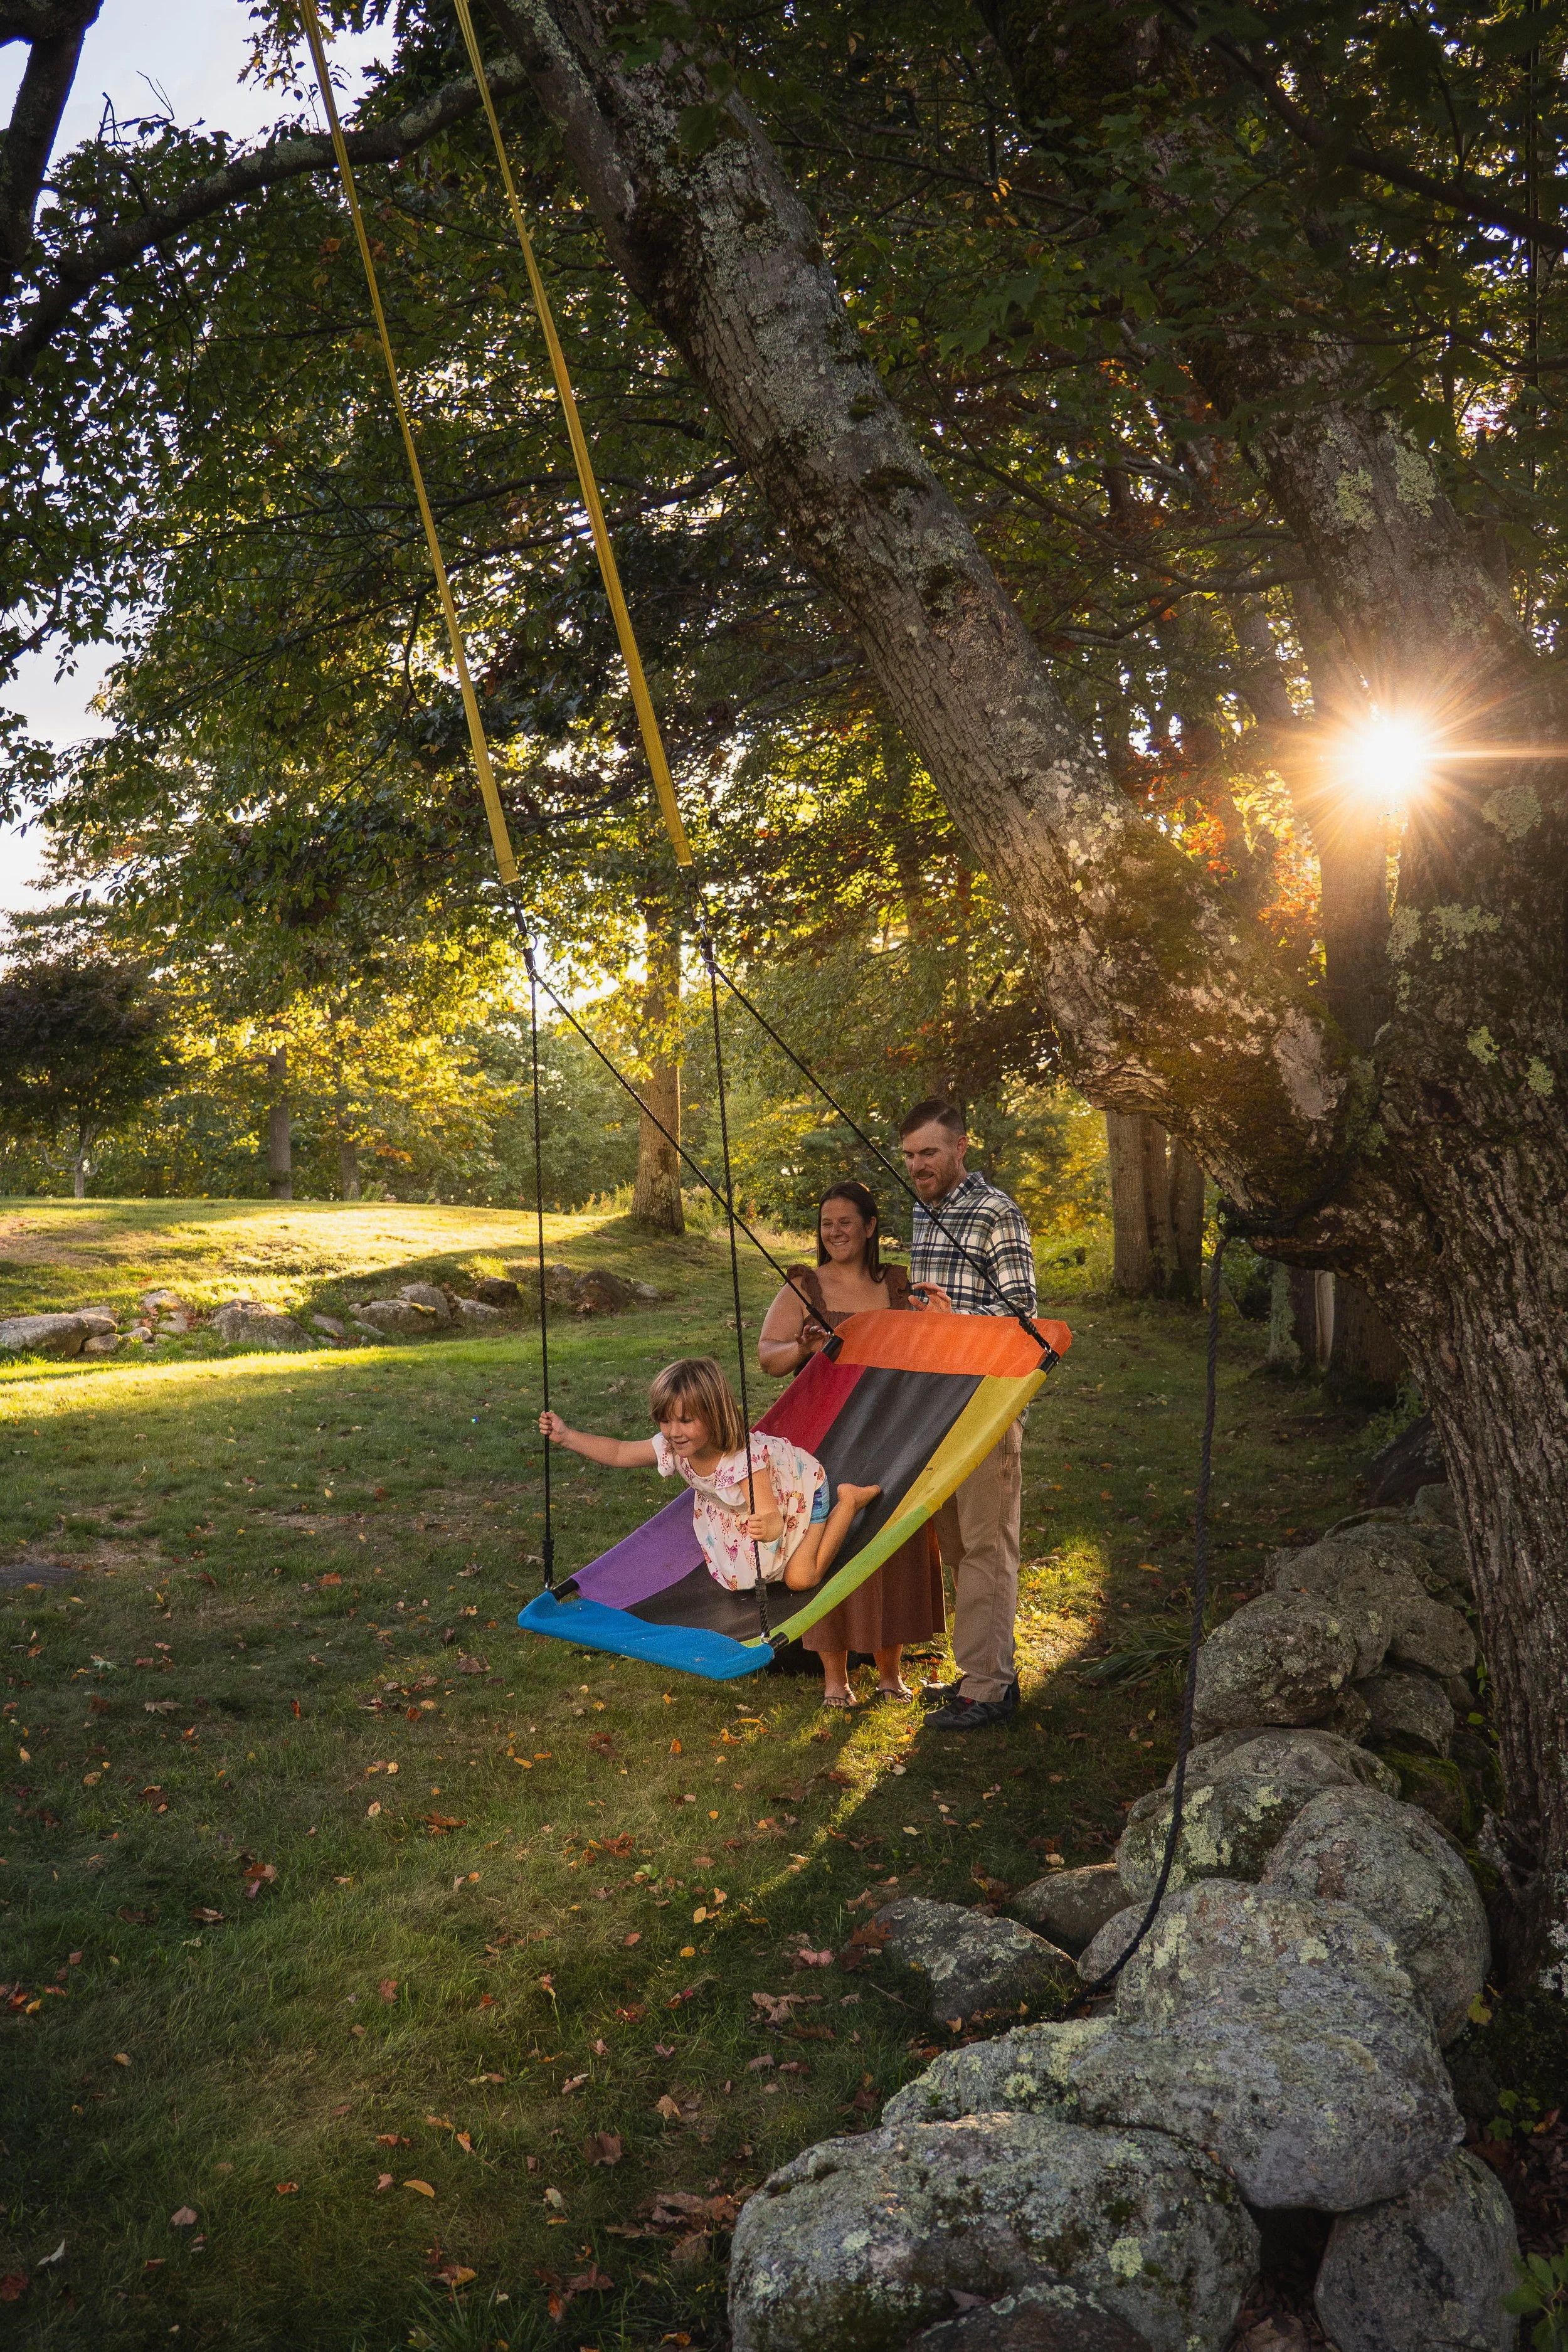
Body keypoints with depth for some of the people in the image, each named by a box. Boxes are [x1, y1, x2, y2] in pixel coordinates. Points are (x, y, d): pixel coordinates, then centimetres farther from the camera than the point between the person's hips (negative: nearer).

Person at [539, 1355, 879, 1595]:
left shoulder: (743, 1458, -44)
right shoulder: (672, 1447, -25)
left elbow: (773, 1522, -51)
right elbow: (620, 1453, -12)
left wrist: (767, 1527, -75)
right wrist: (566, 1435, -21)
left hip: (798, 1486, -7)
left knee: (799, 1579, -13)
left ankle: (848, 1501, 3)